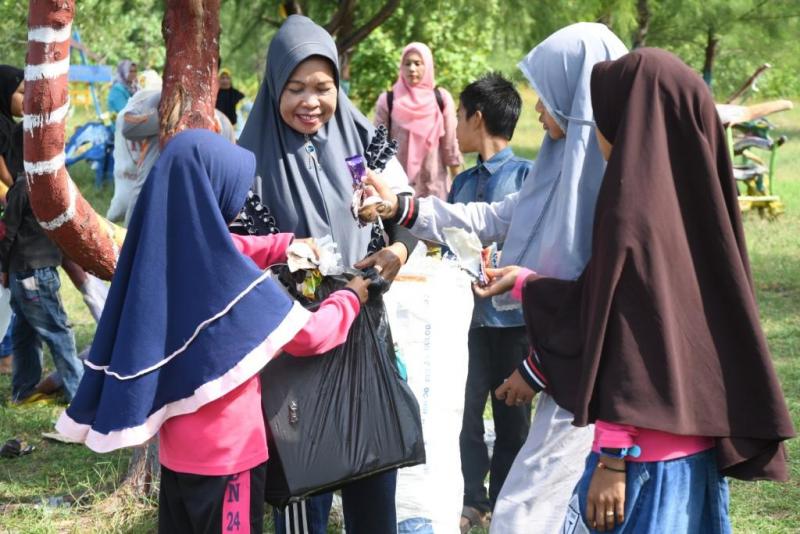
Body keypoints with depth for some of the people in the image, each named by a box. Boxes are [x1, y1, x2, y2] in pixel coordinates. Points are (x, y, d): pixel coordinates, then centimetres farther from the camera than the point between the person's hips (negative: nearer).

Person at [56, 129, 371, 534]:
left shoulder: (164, 249, -4)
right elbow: (306, 335, -15)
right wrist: (350, 298, 2)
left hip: (175, 444, 7)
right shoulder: (227, 278, -25)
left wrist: (285, 245, 9)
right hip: (227, 450, -7)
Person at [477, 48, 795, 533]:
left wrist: (613, 460, -17)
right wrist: (527, 282, 25)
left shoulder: (635, 215, -19)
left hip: (647, 451, -8)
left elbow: (625, 344, -20)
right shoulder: (693, 201, 7)